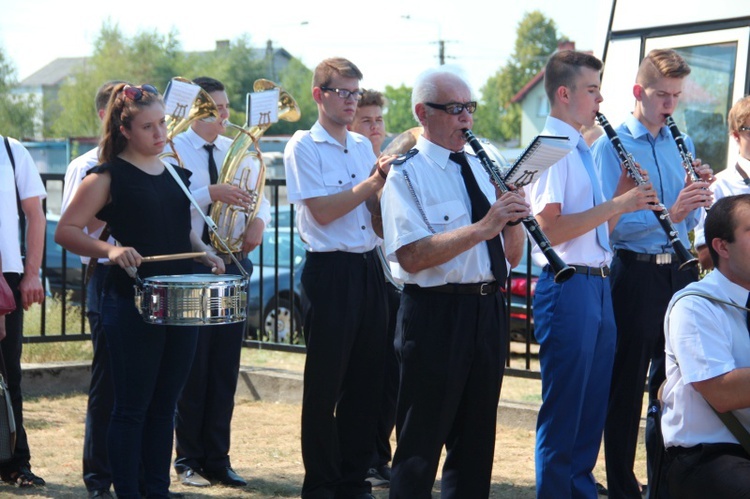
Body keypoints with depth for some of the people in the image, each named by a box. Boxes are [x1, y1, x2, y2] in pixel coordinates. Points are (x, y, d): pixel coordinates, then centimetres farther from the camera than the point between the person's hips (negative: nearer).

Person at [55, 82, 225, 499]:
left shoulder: (177, 174, 13)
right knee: (132, 407, -2)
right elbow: (65, 231, -9)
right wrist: (110, 250, -23)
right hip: (132, 304, -6)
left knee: (164, 406, 11)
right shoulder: (108, 176, -6)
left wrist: (203, 252, 5)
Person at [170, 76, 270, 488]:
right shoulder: (172, 150, -5)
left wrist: (259, 222, -6)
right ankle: (188, 459, 12)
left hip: (233, 264, 5)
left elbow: (260, 197, 14)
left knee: (225, 368, 7)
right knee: (192, 366, 1)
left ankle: (217, 459, 16)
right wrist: (211, 193, -29)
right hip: (190, 266, -5)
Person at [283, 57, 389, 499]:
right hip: (330, 269, -6)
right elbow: (321, 211, -14)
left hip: (369, 268, 6)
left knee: (367, 380, 8)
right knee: (325, 384, 0)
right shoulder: (304, 147, -5)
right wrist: (371, 184, -19)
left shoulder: (363, 146, 14)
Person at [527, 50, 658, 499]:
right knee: (563, 411, -3)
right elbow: (549, 227, -20)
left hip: (597, 286, 9)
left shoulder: (582, 150, 18)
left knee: (593, 407, 13)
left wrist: (623, 198, 4)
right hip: (567, 288, -9)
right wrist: (616, 205, -18)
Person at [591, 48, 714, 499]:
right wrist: (668, 214, -26)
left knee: (672, 381, 10)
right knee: (628, 386, 1)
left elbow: (690, 221, 13)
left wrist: (699, 191, -7)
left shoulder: (681, 145, 13)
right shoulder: (612, 146, -6)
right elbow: (611, 224, -16)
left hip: (679, 270, 6)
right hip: (636, 272, -5)